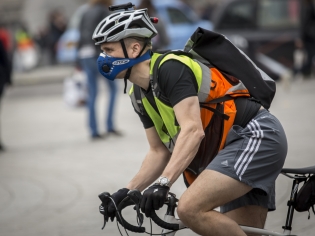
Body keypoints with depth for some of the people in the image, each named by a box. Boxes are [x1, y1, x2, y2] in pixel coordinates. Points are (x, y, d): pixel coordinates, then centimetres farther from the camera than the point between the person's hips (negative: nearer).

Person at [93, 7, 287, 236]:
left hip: (257, 136, -10)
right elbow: (160, 152, 14)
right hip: (233, 148, 10)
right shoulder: (140, 95, 10)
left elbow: (193, 131, -28)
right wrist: (127, 191, 1)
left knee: (191, 209, -25)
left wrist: (163, 183, -37)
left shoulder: (170, 68, -17)